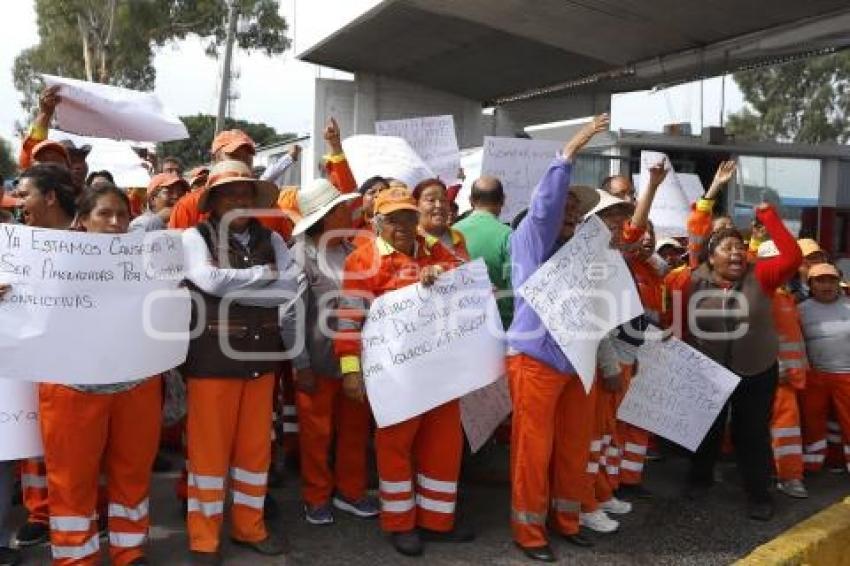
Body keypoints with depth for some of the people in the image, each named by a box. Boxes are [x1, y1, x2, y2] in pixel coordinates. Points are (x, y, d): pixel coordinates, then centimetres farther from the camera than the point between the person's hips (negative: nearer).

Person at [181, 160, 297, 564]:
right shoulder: (195, 236, -3)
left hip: (261, 354, 4)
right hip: (212, 356, -4)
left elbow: (289, 288, -6)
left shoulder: (271, 239, 8)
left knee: (255, 445, 12)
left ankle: (249, 526, 29)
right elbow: (211, 281, -21)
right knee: (210, 447, 5)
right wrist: (264, 273, -9)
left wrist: (234, 289, -13)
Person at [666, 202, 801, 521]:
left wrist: (767, 216, -22)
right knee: (707, 429, 18)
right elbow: (681, 326, -4)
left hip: (756, 374, 0)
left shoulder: (760, 277, -10)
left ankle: (758, 494, 24)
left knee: (753, 433, 8)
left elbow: (792, 257, -23)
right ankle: (700, 477, 41)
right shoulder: (692, 283, -11)